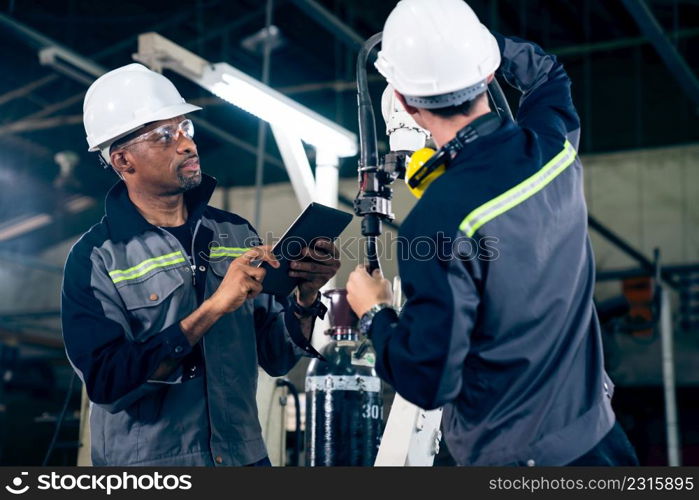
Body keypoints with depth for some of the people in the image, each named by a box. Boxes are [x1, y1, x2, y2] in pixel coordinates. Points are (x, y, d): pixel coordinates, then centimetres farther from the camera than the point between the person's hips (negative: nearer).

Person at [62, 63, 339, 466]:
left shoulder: (237, 233, 2)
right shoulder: (96, 258, -9)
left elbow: (276, 357, 5)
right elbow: (106, 380, -20)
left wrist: (306, 298, -13)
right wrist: (213, 308, -24)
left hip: (246, 456, 4)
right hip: (145, 460, -4)